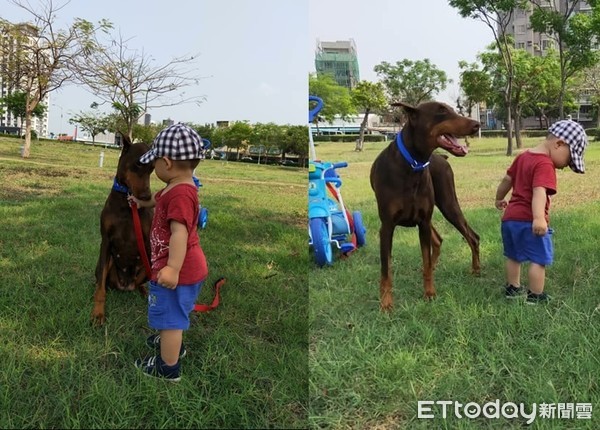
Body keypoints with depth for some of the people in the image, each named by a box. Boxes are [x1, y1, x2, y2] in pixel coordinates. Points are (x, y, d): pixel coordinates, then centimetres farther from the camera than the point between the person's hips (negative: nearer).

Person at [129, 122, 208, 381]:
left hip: (178, 271, -11)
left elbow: (179, 232, -37)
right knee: (174, 313, 31)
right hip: (191, 268, 11)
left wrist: (173, 268, -45)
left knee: (170, 316, 5)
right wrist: (143, 202, 45)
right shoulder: (178, 187, 6)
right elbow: (161, 199, 28)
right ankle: (173, 344, 53)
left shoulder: (180, 194, -28)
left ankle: (168, 368, 20)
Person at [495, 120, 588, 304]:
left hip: (510, 217, 9)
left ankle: (512, 289, 33)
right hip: (529, 221, -9)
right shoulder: (544, 164, -17)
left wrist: (499, 199, 38)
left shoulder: (523, 156, 12)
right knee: (539, 259, 0)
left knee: (513, 256, 21)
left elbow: (507, 179, 24)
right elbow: (539, 192, -32)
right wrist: (539, 218, -43)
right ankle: (535, 297, 5)